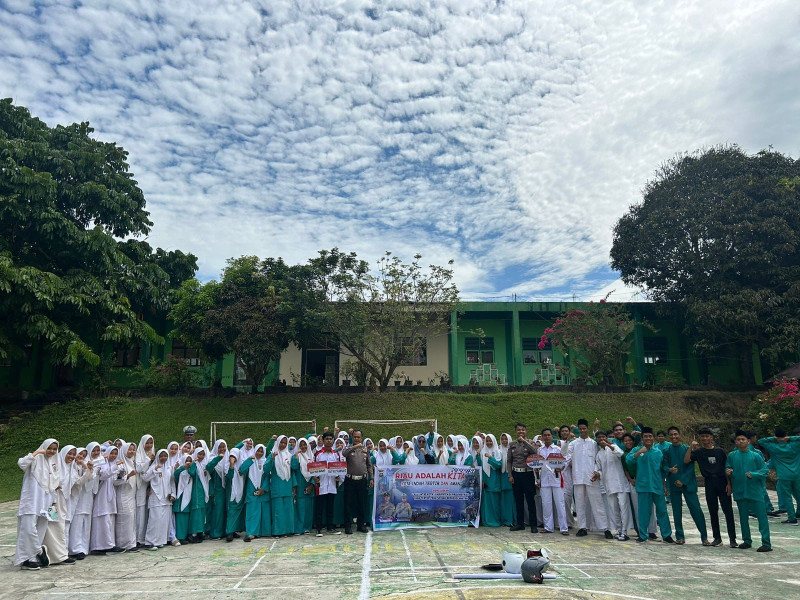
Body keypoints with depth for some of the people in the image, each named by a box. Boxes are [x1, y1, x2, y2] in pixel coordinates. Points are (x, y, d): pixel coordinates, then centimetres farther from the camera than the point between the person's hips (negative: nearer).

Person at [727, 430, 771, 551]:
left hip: (755, 491, -2)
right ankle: (747, 541, 25)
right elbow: (727, 468, 9)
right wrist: (728, 472, -13)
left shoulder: (756, 456, -1)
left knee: (762, 516, -4)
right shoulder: (732, 456, 4)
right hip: (740, 491, 3)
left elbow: (764, 470, -3)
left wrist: (753, 474, -18)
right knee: (743, 518, 12)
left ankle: (766, 543, 2)